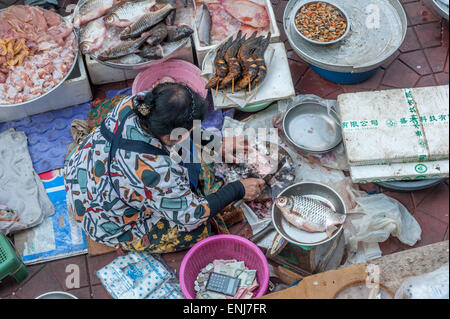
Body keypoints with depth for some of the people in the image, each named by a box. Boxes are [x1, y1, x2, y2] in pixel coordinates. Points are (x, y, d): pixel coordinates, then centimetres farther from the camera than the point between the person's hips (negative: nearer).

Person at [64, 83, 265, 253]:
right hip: (110, 224, -7)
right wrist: (239, 190, -15)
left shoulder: (135, 103, -23)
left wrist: (217, 144, -1)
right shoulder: (156, 172, -41)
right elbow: (192, 216, -25)